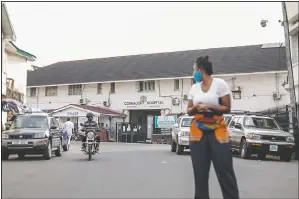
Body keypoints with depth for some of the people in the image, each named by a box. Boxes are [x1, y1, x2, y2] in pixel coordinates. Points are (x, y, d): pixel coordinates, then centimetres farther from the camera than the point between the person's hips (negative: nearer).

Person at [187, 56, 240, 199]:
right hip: (197, 131, 4)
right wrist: (195, 108, -10)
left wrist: (210, 107, -18)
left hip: (217, 130, -4)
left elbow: (227, 108, -4)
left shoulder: (220, 84, -3)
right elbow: (189, 111, 13)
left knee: (225, 170, -5)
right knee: (200, 171, 5)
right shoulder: (194, 88, 10)